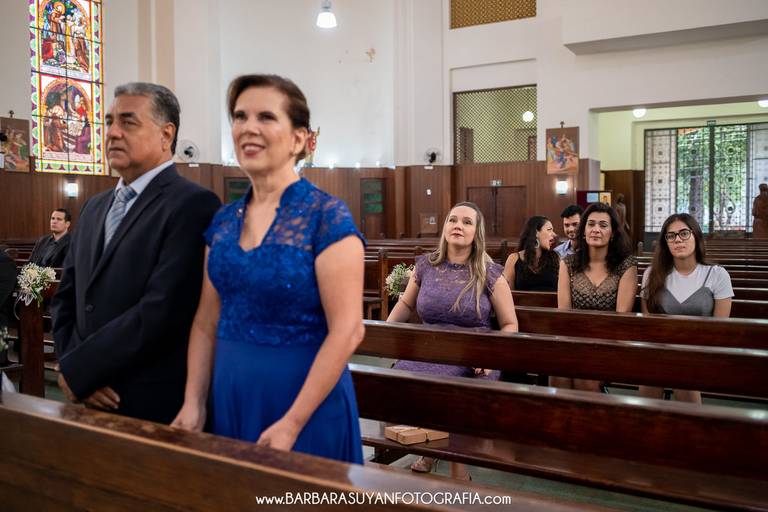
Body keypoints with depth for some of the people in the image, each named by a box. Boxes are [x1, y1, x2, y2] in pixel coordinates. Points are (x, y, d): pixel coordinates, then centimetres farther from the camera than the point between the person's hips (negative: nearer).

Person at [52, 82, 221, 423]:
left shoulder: (194, 204, -15)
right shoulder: (94, 207, 12)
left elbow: (161, 311, -22)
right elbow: (66, 298, 11)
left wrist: (77, 371, -13)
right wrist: (73, 368, -5)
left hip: (155, 407, -6)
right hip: (88, 400, 7)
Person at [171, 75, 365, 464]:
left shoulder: (327, 217, -14)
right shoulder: (223, 221, 5)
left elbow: (347, 330, -17)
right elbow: (207, 321, 10)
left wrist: (291, 423, -17)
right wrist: (193, 403, 1)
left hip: (304, 402, -6)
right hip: (230, 396, 6)